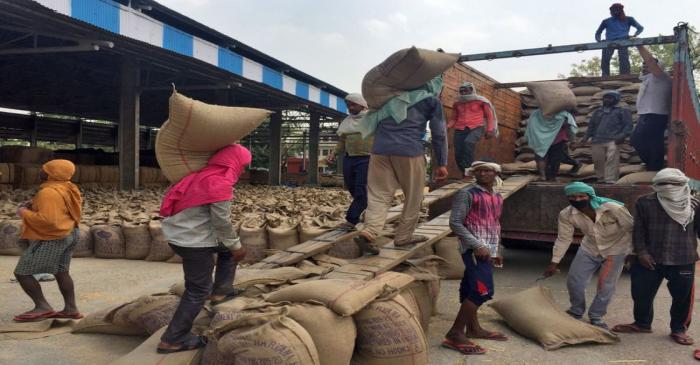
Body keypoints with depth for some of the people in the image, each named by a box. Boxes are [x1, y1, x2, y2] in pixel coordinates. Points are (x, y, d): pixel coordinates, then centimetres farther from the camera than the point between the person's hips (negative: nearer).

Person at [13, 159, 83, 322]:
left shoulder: (48, 193, -24)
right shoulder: (67, 188, 6)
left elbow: (47, 220, -31)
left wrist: (24, 212, -15)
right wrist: (34, 205, 9)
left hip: (51, 239, -10)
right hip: (69, 234, 10)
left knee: (22, 273, 0)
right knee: (61, 272, 16)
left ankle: (43, 307, -1)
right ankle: (71, 309, 18)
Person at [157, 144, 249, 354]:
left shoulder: (205, 175, 9)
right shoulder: (220, 183, -19)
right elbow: (221, 221, -18)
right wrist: (236, 246, -5)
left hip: (179, 234, 9)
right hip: (193, 241, -9)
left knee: (227, 250, 24)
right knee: (198, 291, 3)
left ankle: (220, 291, 24)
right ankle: (173, 340, 11)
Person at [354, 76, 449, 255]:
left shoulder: (395, 96, 23)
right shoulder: (432, 101, 10)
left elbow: (374, 123, 27)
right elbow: (439, 134, 8)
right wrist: (441, 163, 13)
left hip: (380, 149, 4)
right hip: (409, 151, -4)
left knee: (379, 195, 3)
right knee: (413, 197, 12)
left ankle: (369, 232, -16)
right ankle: (403, 236, 15)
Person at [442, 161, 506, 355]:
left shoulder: (497, 197, 15)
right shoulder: (467, 194, -8)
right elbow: (455, 223, -14)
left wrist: (498, 250, 22)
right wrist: (477, 246, -18)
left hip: (489, 249, 7)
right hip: (475, 248, -7)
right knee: (483, 290, -14)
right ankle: (455, 334, -10)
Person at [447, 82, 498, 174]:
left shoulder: (481, 101, 9)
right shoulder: (457, 103, 17)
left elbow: (489, 116, 12)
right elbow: (454, 119, 23)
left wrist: (489, 130, 0)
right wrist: (446, 127, 3)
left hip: (476, 128, -4)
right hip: (460, 129, 4)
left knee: (469, 142, -35)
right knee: (458, 155, -9)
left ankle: (468, 169, -33)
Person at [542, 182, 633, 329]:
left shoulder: (614, 209, -29)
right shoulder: (566, 215, -20)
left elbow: (631, 229, -17)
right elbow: (564, 239, -8)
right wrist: (554, 262, -6)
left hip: (616, 249, -3)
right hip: (589, 249, 3)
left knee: (606, 286, -4)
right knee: (574, 281, 1)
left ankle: (596, 317, 19)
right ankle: (576, 311, 27)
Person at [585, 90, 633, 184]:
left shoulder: (622, 111, 15)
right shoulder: (597, 112, 29)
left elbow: (628, 125, 4)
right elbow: (591, 125, 29)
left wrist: (622, 136, -12)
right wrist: (587, 136, 13)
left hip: (613, 141, -4)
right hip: (597, 141, 5)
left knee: (612, 161, -15)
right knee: (598, 161, 1)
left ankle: (610, 180, -19)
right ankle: (601, 179, 11)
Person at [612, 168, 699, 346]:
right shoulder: (645, 203, -1)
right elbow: (639, 230, 0)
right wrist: (641, 252, -8)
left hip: (683, 260, -1)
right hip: (651, 258, 1)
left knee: (682, 296, 8)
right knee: (641, 292, 10)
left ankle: (679, 329, 29)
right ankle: (642, 323, 32)